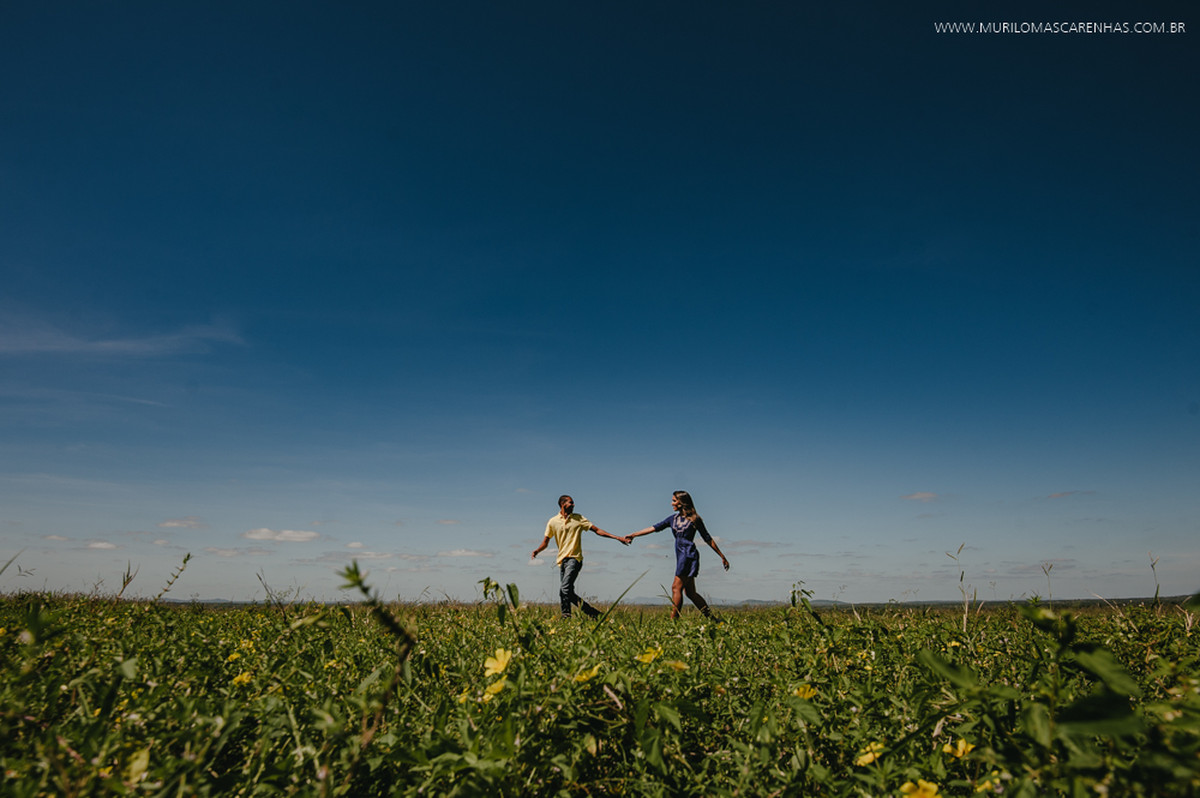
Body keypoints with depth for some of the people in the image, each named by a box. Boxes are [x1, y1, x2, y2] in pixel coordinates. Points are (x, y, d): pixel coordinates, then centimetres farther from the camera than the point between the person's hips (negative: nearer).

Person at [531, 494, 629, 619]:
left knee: (565, 589, -21)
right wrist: (537, 550, -11)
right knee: (568, 592, 3)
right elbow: (545, 542, 11)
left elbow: (597, 530, 6)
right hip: (561, 560, 4)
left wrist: (617, 538, -2)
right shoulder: (553, 522, 9)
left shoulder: (578, 518, 6)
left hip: (574, 558, -4)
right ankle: (592, 612, 17)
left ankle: (566, 616, -16)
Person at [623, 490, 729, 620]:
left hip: (689, 555, -7)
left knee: (676, 587, -11)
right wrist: (632, 535, 7)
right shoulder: (673, 518, 14)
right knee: (690, 592, 7)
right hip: (681, 556, 7)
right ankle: (712, 618, 14)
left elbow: (708, 539, 3)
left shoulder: (694, 519, -2)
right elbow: (653, 528, 12)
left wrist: (722, 557, 5)